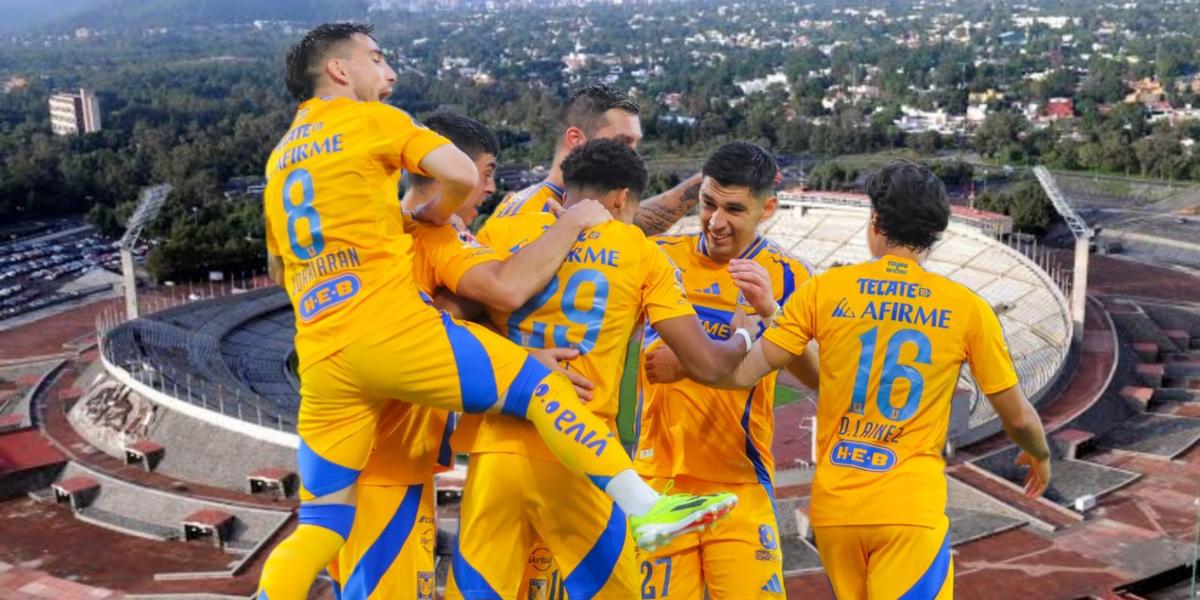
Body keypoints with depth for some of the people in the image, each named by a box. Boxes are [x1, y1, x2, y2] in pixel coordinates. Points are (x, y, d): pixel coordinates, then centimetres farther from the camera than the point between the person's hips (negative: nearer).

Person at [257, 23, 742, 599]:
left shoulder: (279, 158, 25)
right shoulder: (369, 119, 5)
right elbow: (462, 175, -7)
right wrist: (430, 217, 12)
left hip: (320, 358, 7)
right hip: (390, 328, -7)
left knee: (320, 523, 13)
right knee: (538, 385, 2)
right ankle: (645, 509, 0)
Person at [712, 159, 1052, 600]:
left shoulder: (823, 290, -2)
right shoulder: (966, 308, -2)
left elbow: (740, 374, -5)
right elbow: (1018, 417, 6)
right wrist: (1040, 454, 28)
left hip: (833, 508, 3)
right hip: (911, 511, -2)